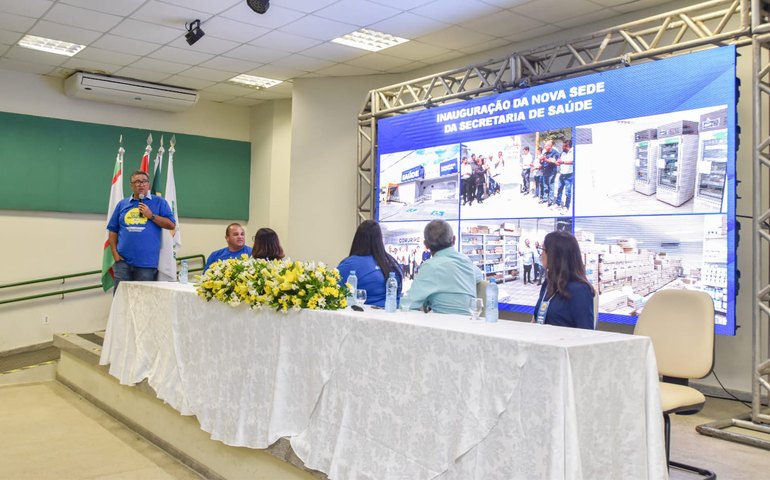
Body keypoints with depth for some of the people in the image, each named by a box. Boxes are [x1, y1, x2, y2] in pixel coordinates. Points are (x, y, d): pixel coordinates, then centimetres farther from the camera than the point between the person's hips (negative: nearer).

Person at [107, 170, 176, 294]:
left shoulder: (159, 202, 6)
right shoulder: (122, 204, 14)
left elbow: (171, 225, 0)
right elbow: (113, 231, 13)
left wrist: (151, 215, -9)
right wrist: (115, 253, 2)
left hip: (147, 262, -2)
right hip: (123, 260, 2)